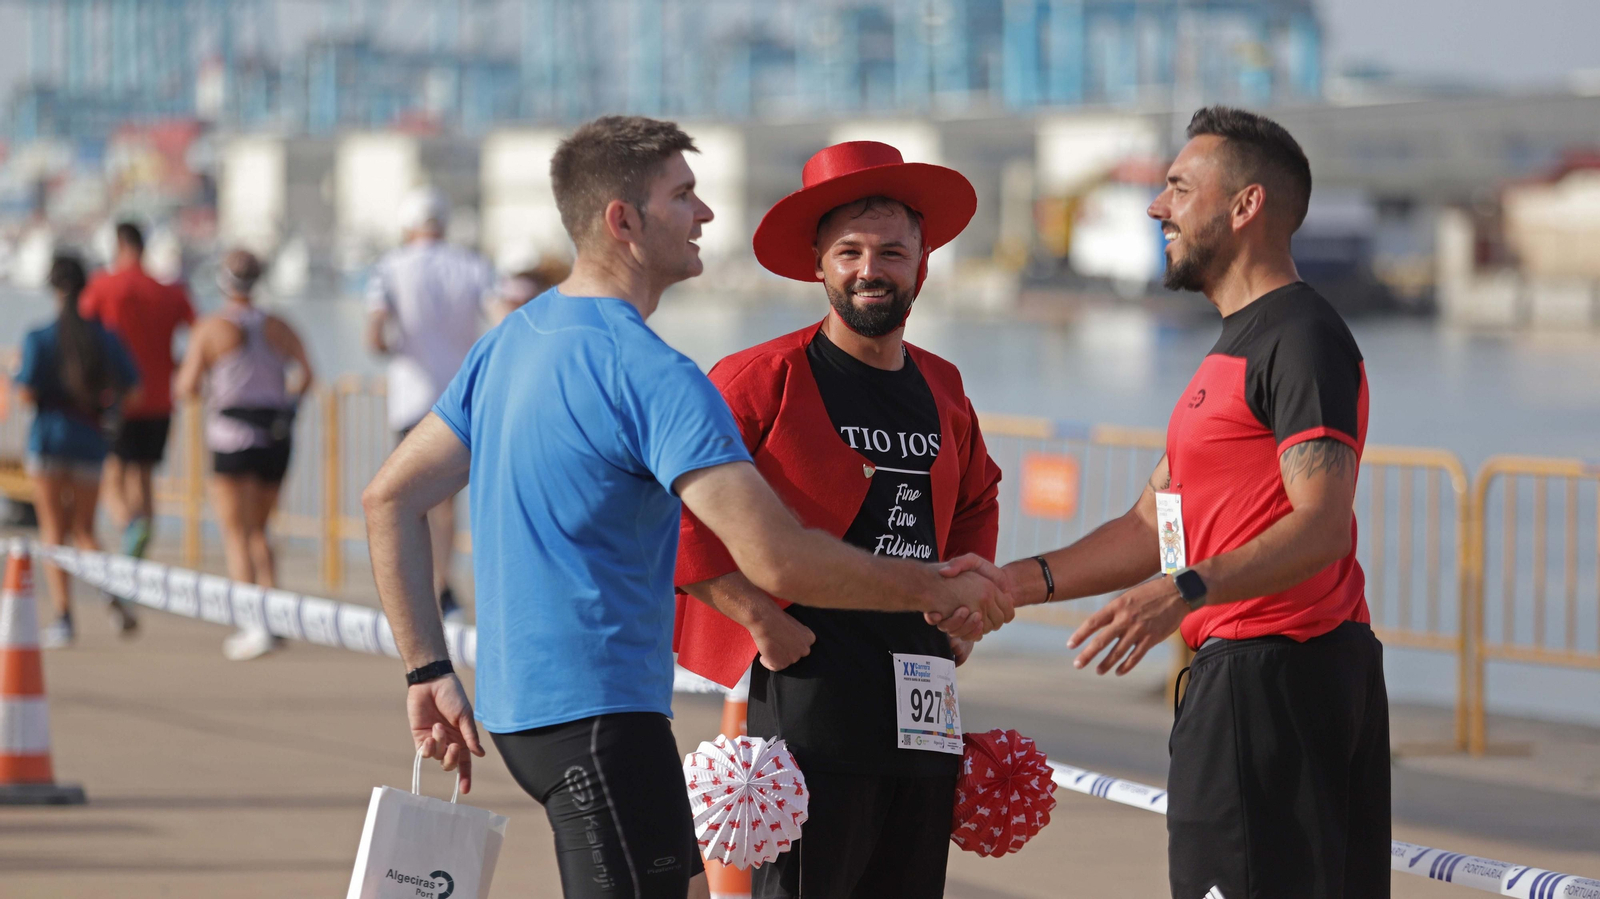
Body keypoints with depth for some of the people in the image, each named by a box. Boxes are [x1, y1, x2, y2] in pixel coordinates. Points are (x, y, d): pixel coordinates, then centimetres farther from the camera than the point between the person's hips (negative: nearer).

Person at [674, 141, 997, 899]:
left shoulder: (943, 389, 15)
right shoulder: (763, 379, -6)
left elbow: (977, 500, 33)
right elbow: (675, 512, -10)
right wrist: (760, 620, -13)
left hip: (924, 693, 7)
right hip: (807, 673, -7)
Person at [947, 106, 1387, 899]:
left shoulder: (1302, 338, -12)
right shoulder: (1239, 345, 23)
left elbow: (1321, 526, -24)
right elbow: (1152, 526, 21)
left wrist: (1186, 591, -36)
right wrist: (1016, 582, 9)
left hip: (1271, 677, -11)